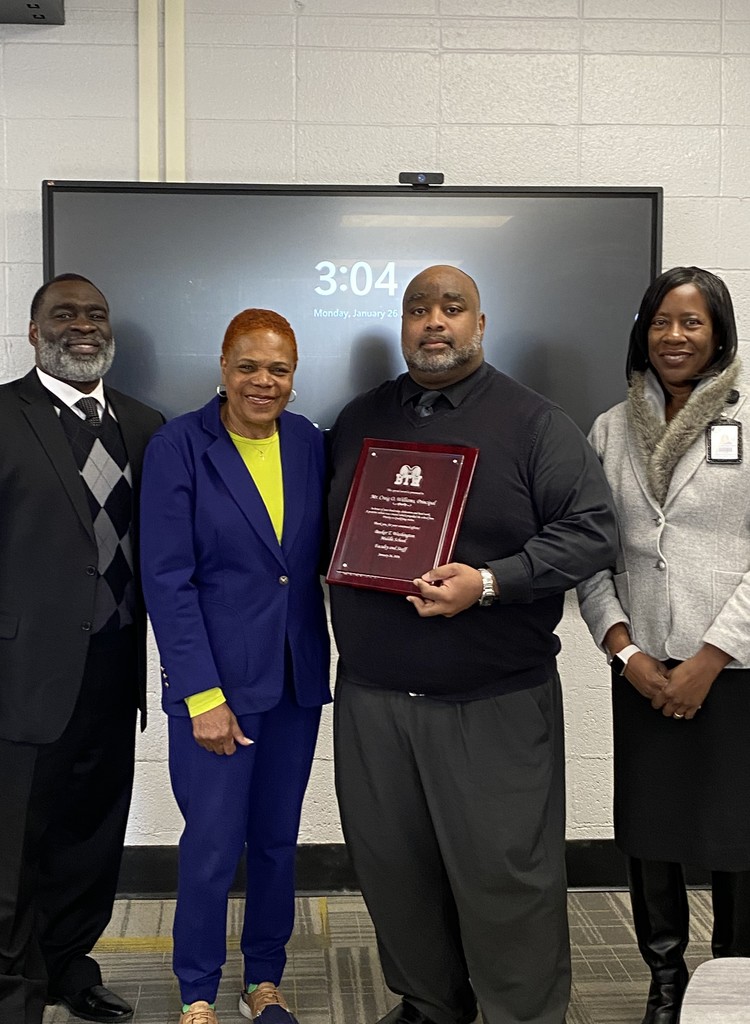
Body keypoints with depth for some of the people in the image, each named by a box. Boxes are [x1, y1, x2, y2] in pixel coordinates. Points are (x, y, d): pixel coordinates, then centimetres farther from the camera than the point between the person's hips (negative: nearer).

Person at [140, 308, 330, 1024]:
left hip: (297, 675, 4)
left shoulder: (308, 444, 4)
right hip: (217, 677, -4)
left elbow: (321, 557, 7)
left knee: (277, 839, 14)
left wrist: (328, 663, -5)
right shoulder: (179, 446, -8)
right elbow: (167, 578, -12)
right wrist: (203, 695, -15)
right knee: (213, 845, 3)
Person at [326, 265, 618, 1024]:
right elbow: (331, 534, 21)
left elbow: (591, 530, -8)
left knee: (505, 876, 2)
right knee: (392, 869, 14)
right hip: (371, 696, 5)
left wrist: (489, 583, -19)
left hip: (497, 703, -4)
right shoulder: (359, 421, 13)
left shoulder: (532, 423, -2)